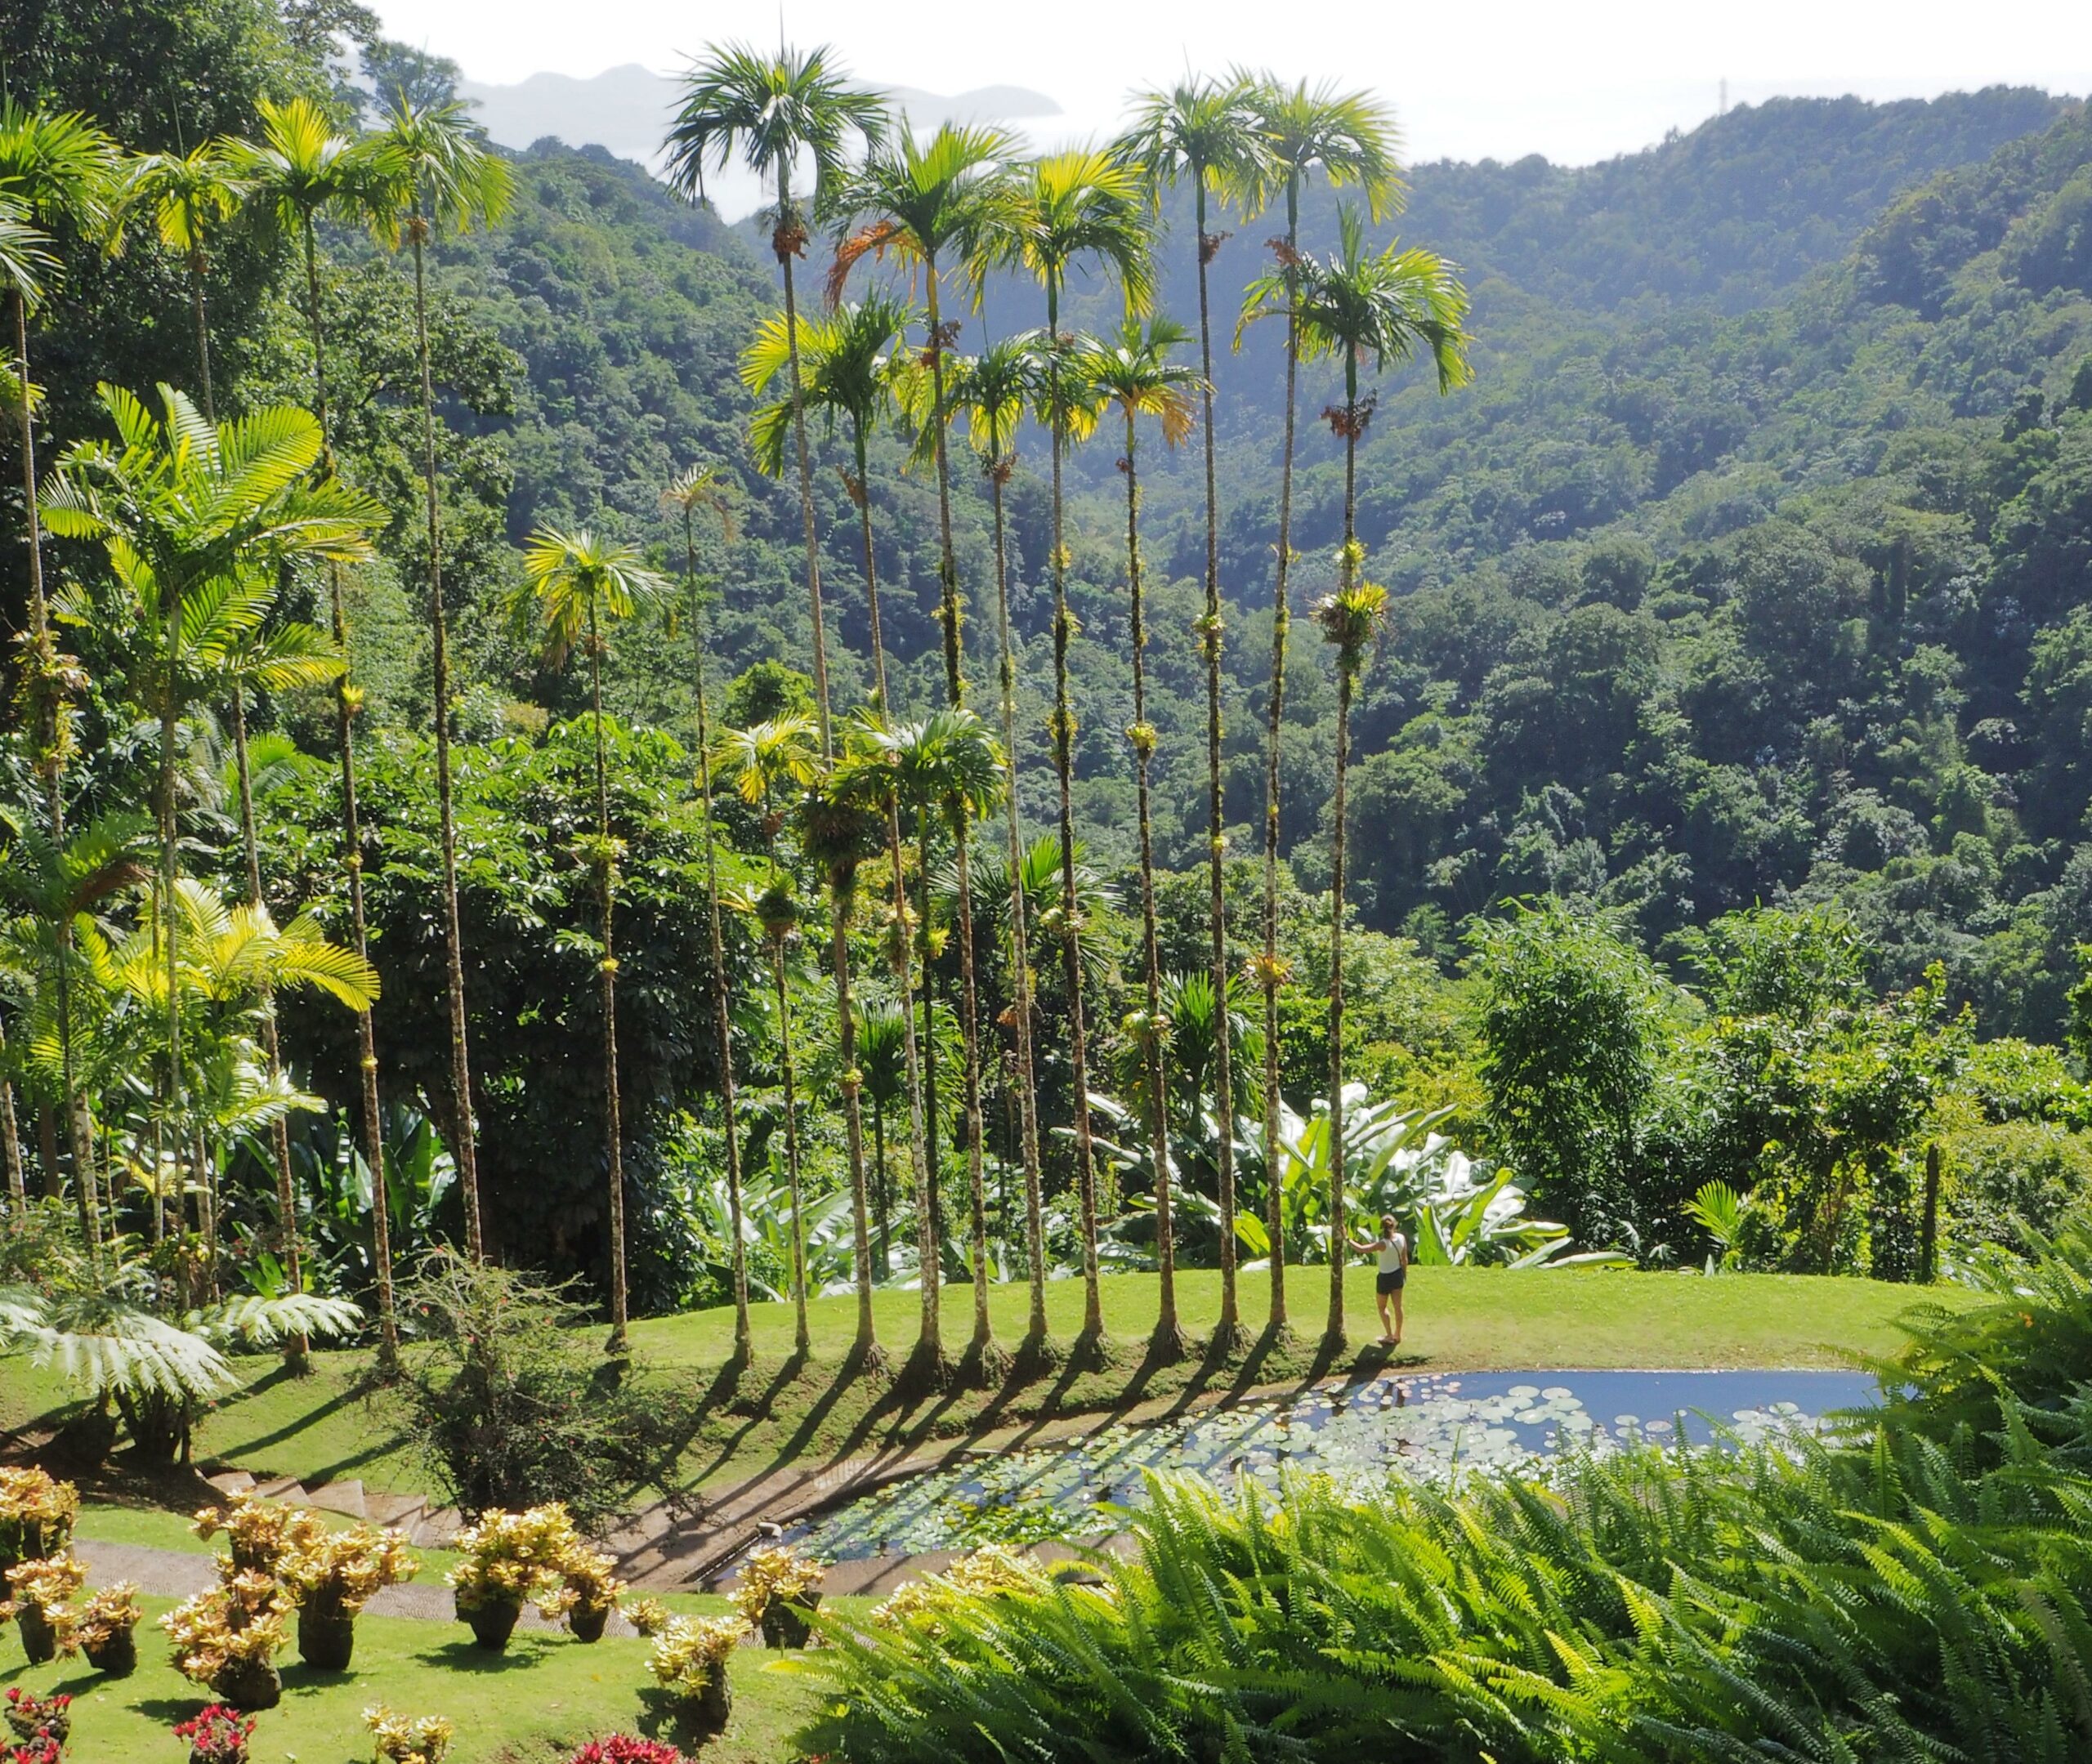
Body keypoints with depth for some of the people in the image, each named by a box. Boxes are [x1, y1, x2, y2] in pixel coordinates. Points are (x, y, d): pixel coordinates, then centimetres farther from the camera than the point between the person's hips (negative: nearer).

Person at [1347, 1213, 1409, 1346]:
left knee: (1382, 1307, 16)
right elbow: (1405, 1259, 0)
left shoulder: (1383, 1244, -29)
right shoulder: (1401, 1238, -13)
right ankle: (1397, 1335, 31)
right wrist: (1405, 1273, 16)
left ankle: (1390, 1336, 20)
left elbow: (1361, 1249, -34)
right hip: (1398, 1275, 5)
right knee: (1398, 1306, 18)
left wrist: (1348, 1240, -23)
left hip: (1385, 1278, -5)